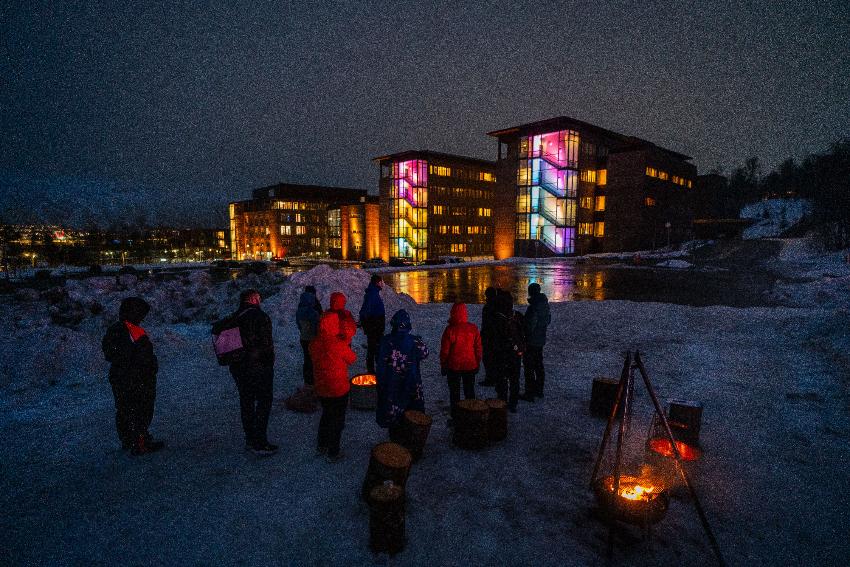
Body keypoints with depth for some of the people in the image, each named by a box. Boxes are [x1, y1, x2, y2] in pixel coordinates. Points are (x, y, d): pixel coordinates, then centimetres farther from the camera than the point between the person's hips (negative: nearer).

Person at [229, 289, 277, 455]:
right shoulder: (260, 316, -16)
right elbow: (267, 343, -19)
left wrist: (235, 361, 17)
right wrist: (269, 363, -6)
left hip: (238, 368, 7)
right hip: (259, 368, -7)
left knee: (246, 402, 16)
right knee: (264, 403, 3)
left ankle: (250, 440, 26)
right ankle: (260, 443, 5)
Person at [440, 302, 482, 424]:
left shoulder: (450, 330, -16)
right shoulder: (473, 328, -7)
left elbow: (444, 351, -10)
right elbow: (478, 348, 1)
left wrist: (443, 366, 3)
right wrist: (477, 364, 13)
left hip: (453, 367, -3)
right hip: (470, 366, 3)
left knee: (454, 393, 10)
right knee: (469, 391, 16)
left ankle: (455, 418, 16)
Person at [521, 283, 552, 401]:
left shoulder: (533, 307, -24)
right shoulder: (544, 304, 4)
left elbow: (530, 325, -24)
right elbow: (548, 320, 16)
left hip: (531, 341, -9)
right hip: (541, 340, 9)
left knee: (529, 367, -1)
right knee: (539, 365, 19)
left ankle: (529, 393, 4)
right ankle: (539, 390, 30)